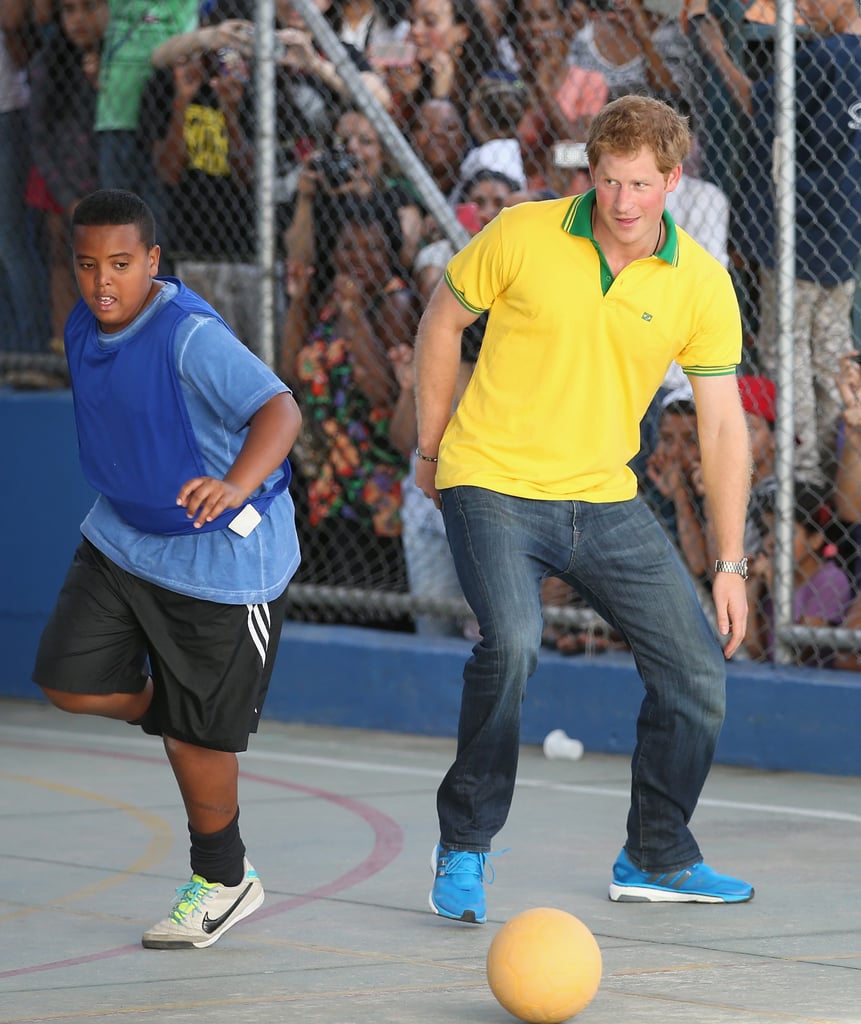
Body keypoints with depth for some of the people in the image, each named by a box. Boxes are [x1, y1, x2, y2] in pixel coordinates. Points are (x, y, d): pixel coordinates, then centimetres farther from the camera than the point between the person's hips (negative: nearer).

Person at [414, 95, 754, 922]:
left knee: (695, 664, 2)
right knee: (511, 644, -28)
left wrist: (729, 564, -4)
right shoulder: (522, 236, -12)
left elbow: (722, 426, -1)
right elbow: (442, 322, 4)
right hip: (492, 483, -4)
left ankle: (656, 859, 24)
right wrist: (432, 450, 7)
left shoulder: (701, 282, -5)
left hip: (604, 498, 4)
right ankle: (462, 850, -10)